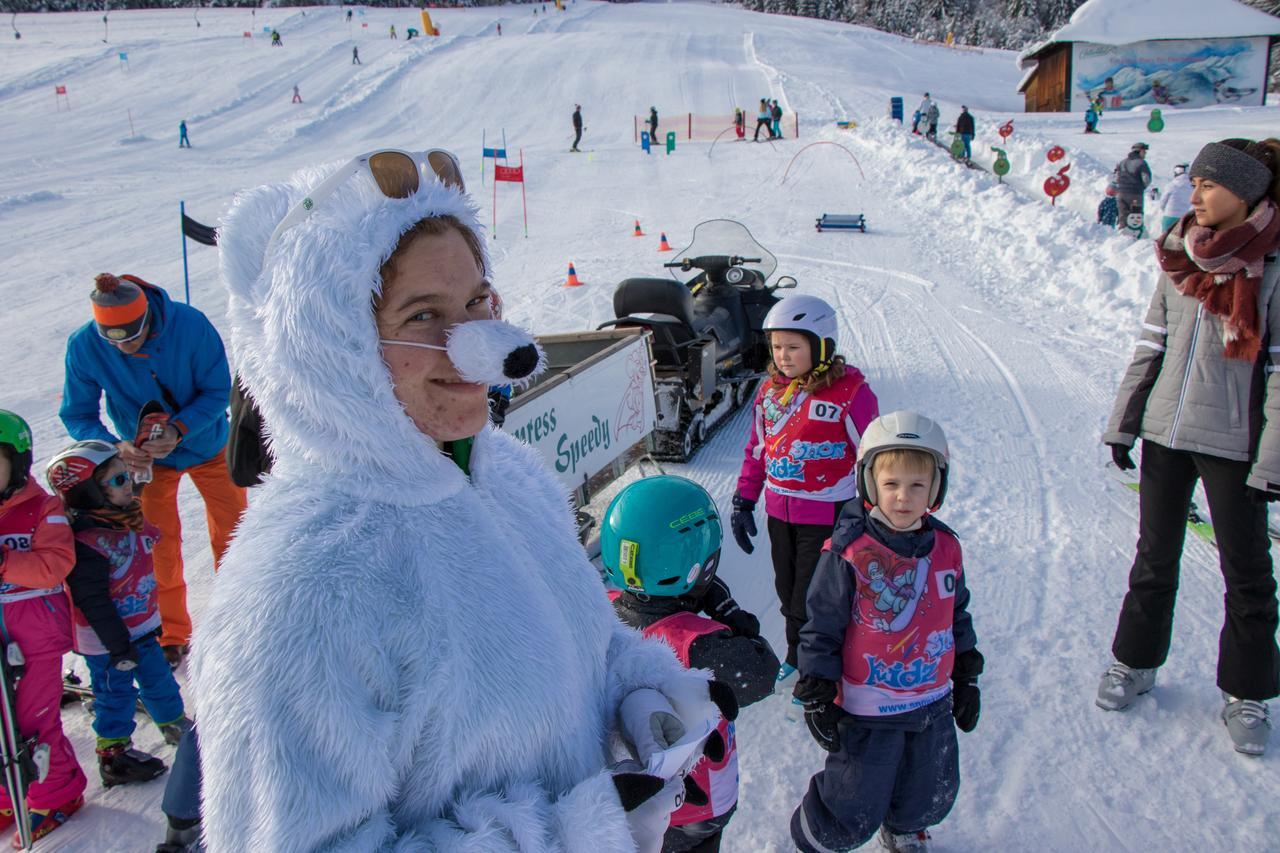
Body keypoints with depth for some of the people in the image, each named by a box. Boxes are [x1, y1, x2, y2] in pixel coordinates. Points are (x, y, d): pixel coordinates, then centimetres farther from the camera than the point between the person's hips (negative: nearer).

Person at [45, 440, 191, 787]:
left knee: (158, 676, 21)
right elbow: (94, 602, -26)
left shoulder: (129, 519, 0)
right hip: (105, 640, -8)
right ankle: (113, 753, 24)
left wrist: (151, 618, 22)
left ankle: (175, 723, 40)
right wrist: (118, 646, -21)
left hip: (140, 627, 8)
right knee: (116, 693, 7)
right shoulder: (86, 543, -28)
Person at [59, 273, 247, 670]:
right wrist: (114, 446, -34)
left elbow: (218, 391, -20)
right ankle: (172, 636, 26)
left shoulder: (190, 324, -30)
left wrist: (178, 430, -35)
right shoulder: (83, 346, -25)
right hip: (145, 458, 1)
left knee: (231, 534, 12)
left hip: (208, 445, 0)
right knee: (158, 548, 7)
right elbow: (77, 415, -15)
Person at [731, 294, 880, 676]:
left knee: (812, 601, 1)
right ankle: (797, 655, 39)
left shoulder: (850, 392, -13)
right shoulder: (770, 389, 4)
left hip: (826, 515, -5)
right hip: (779, 512, 6)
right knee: (788, 591, 18)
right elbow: (756, 449, 13)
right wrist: (743, 502, 11)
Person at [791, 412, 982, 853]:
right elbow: (821, 626, -13)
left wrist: (966, 679, 17)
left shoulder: (946, 548, -2)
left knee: (932, 795, 23)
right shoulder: (848, 553, -19)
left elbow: (958, 617, 12)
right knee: (855, 808, 6)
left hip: (934, 703, 5)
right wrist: (817, 698, -10)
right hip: (867, 708, -5)